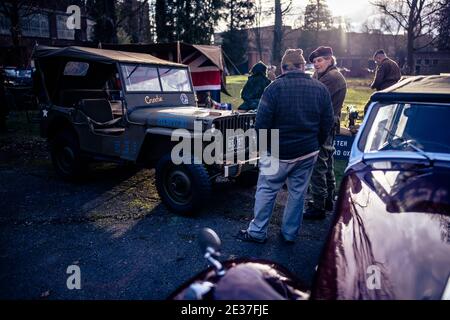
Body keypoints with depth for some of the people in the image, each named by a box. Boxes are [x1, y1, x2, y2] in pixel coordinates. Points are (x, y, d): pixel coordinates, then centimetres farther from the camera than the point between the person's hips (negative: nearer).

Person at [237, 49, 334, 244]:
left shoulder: (275, 88, -12)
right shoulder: (320, 89, 1)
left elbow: (261, 123, -13)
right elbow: (327, 123, 5)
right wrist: (316, 145, 16)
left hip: (278, 153, -3)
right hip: (308, 154, 4)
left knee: (266, 191, 9)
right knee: (297, 193, 14)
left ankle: (257, 232, 17)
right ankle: (290, 233, 25)